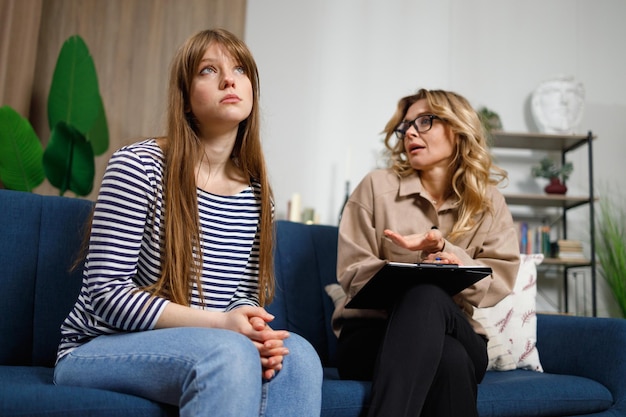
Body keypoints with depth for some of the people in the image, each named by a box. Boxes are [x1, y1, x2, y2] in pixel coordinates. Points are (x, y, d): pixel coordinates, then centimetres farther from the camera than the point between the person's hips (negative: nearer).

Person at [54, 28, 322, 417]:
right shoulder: (139, 165, -12)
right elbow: (106, 292, -16)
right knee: (230, 351, -34)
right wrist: (218, 323, -26)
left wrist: (257, 331, -19)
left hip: (207, 349, 5)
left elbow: (244, 294, 6)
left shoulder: (259, 196, 4)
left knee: (296, 355, -25)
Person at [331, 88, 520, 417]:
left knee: (428, 296, -36)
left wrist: (443, 248, -20)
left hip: (457, 335, 2)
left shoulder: (489, 203, 8)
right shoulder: (377, 187, 3)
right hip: (370, 332, -1)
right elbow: (353, 274, -2)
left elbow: (497, 284, -3)